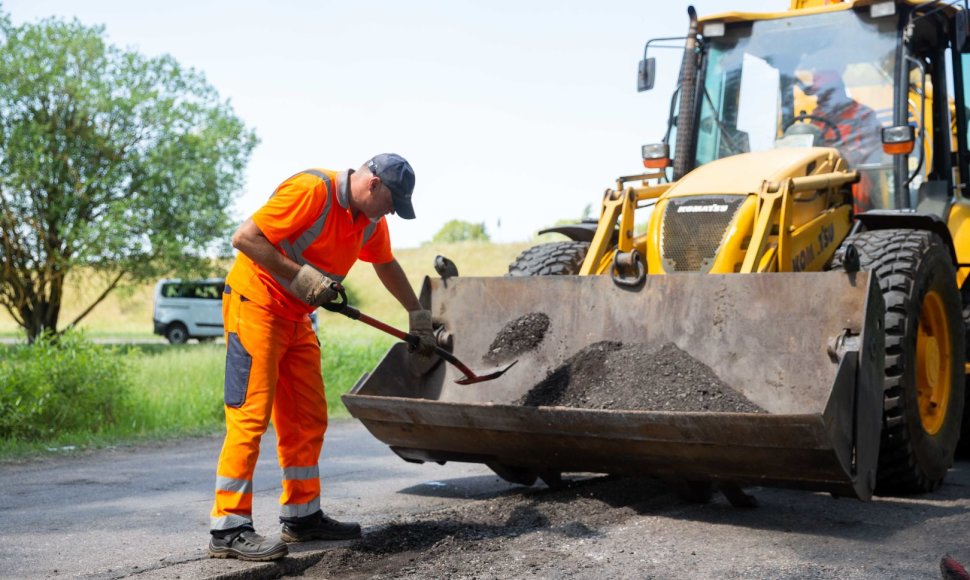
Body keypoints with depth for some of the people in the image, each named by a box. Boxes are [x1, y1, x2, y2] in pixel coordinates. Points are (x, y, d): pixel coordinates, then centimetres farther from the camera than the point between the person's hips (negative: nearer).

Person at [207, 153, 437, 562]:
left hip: (296, 318, 9)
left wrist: (417, 315, 28)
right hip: (254, 303, -9)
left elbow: (387, 266, 24)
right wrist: (300, 275, -27)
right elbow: (244, 238, -24)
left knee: (308, 420, 9)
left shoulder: (371, 221, 6)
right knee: (250, 416, -12)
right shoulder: (312, 190, -22)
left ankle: (303, 516, 19)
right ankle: (227, 529, -8)